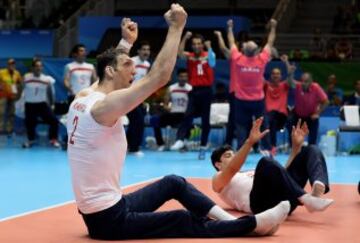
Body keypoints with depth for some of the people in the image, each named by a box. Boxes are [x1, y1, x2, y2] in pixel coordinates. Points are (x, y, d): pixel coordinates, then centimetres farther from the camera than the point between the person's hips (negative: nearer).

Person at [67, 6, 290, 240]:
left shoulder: (82, 99, 6)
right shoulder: (105, 106, -21)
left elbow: (108, 63, 29)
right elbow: (159, 77, -26)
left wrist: (126, 41, 34)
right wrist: (176, 27, -20)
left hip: (102, 210, 10)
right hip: (109, 219, -10)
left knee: (174, 183, 18)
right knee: (188, 222, -1)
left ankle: (230, 220, 15)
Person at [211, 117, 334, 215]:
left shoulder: (251, 174, 43)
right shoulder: (218, 180, 22)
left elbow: (284, 173, 33)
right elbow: (232, 169, -3)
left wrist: (296, 146, 22)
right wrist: (250, 142, -17)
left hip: (283, 200, 7)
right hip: (262, 202, -7)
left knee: (311, 151, 1)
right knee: (266, 162, -33)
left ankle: (317, 189, -32)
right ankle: (306, 199, -46)